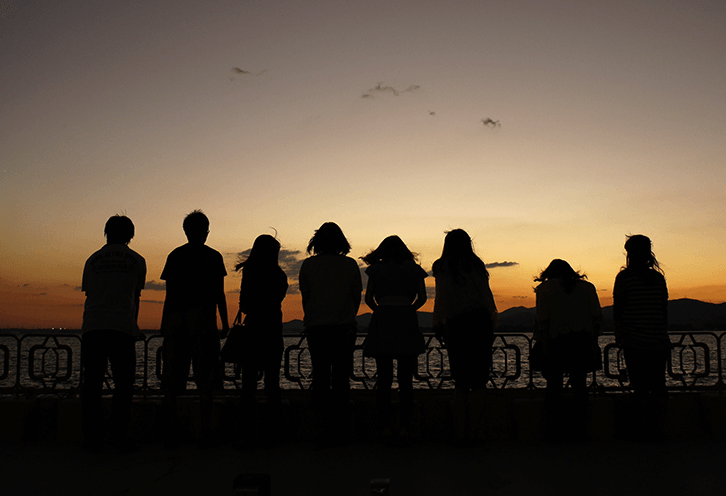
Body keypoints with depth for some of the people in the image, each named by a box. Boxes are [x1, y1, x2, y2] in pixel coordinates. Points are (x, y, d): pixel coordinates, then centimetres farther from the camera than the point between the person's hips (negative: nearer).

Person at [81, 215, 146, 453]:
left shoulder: (93, 259, 15)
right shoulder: (136, 260, 10)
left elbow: (88, 294, 22)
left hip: (92, 326, 2)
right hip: (122, 326, -2)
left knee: (92, 383, 6)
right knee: (123, 383, 4)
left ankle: (92, 438, 6)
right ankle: (119, 433, -3)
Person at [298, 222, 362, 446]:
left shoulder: (308, 265, -1)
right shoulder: (350, 265, 0)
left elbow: (305, 297, 5)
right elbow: (357, 297, 6)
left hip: (316, 327, 0)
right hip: (344, 327, 0)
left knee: (320, 379, 6)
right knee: (341, 379, 6)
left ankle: (322, 432, 6)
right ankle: (340, 431, 8)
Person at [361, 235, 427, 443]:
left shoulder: (376, 269, 11)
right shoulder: (414, 269, 13)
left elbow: (368, 298, 4)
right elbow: (422, 298, 5)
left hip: (382, 322, 0)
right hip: (407, 323, 0)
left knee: (384, 379, 4)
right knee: (406, 379, 4)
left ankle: (386, 427, 1)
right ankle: (404, 426, 0)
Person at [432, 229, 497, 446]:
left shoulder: (441, 267, 6)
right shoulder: (475, 264, 5)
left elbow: (441, 298, 0)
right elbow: (486, 295, 0)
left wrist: (438, 322, 7)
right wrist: (492, 321, 7)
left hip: (455, 326, 1)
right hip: (480, 323, -1)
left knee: (460, 382, 10)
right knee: (479, 381, 5)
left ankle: (459, 433, 7)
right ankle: (472, 432, 3)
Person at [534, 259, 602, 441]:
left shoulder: (545, 288, 3)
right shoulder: (587, 287, 12)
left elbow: (542, 320, -5)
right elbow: (597, 317, 6)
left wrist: (541, 345, 1)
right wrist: (592, 341, 13)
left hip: (557, 342, -3)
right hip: (583, 342, 3)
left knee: (553, 387, 6)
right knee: (579, 385, 11)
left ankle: (555, 430, 5)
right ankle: (579, 430, 13)